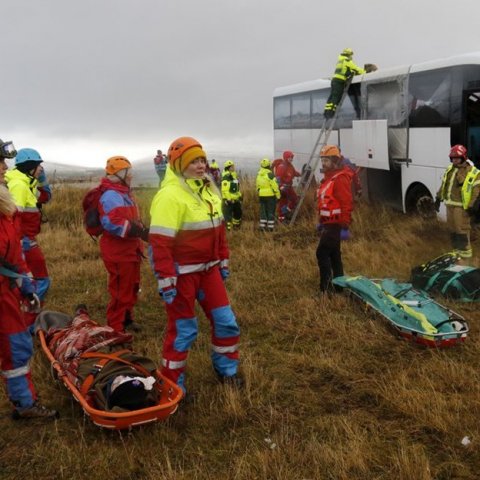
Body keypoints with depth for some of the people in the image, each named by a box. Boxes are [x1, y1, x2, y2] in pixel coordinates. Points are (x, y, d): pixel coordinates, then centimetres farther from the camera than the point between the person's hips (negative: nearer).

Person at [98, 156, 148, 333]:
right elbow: (112, 223, -32)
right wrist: (140, 231, -30)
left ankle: (126, 318, 39)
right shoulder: (111, 196, -20)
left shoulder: (123, 193, 16)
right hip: (118, 252, -11)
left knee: (132, 286, 22)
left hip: (130, 250, 11)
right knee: (121, 290, -4)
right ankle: (115, 329, 7)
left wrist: (141, 228, 16)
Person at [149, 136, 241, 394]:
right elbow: (160, 242, -22)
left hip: (208, 268, 8)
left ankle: (226, 369, 35)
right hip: (182, 272, -8)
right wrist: (166, 281, -23)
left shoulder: (208, 190, 7)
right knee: (183, 329, 4)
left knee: (225, 321, 13)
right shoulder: (170, 196, -20)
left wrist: (223, 262, 18)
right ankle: (172, 383, 22)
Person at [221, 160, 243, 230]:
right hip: (229, 199, -10)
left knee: (238, 212, 20)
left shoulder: (234, 175, 13)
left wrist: (240, 195, 23)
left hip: (236, 199, 10)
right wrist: (226, 198, -26)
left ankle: (236, 226, 35)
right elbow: (224, 189, -23)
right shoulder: (226, 177, -17)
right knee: (228, 214, -7)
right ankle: (228, 228, -3)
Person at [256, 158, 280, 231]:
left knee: (263, 211, 12)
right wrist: (278, 195, -7)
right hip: (270, 195, -6)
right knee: (271, 211, 1)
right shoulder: (270, 174, -14)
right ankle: (270, 226, 2)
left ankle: (262, 226, 11)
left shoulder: (259, 174, 8)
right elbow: (274, 185, -15)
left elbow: (257, 186, 14)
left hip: (261, 195, 6)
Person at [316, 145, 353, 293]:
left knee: (322, 253, -12)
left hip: (335, 224, -10)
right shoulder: (328, 177, 15)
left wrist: (345, 227, -24)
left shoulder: (340, 178, -17)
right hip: (328, 223, 10)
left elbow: (346, 204, -22)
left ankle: (326, 287, -9)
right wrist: (321, 222, 24)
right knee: (334, 254, 14)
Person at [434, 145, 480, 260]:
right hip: (450, 204, 7)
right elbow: (443, 184, 19)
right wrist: (438, 199, 18)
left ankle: (465, 252, 4)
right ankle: (456, 250, 29)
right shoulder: (450, 169, 11)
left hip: (461, 207, -7)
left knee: (462, 229, -6)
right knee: (452, 229, 15)